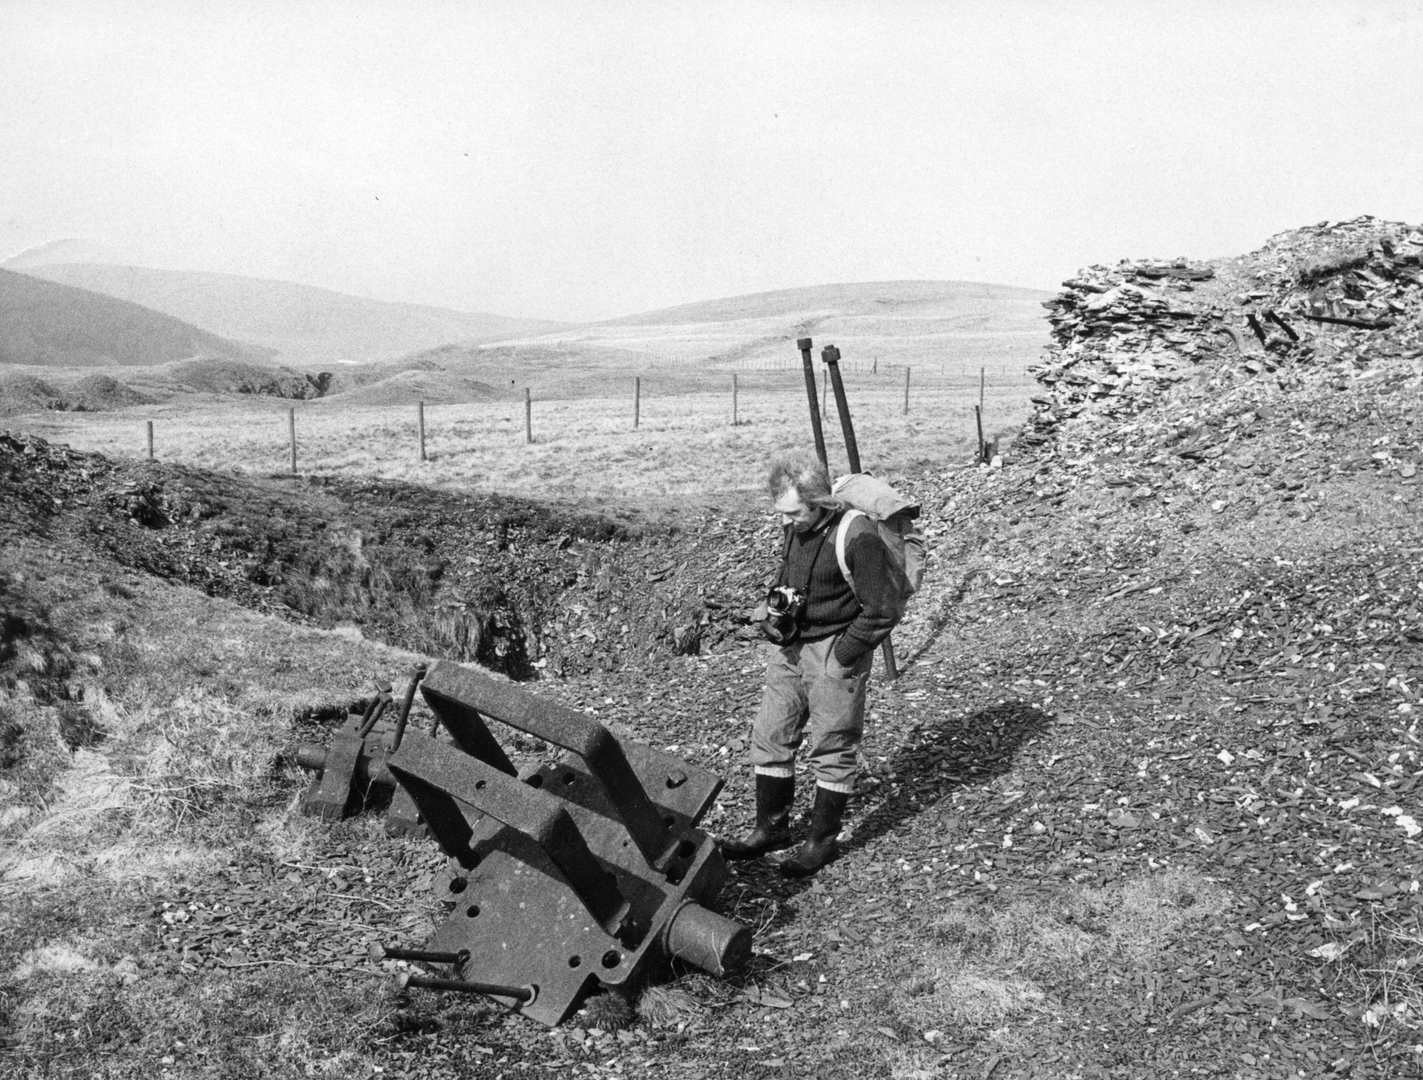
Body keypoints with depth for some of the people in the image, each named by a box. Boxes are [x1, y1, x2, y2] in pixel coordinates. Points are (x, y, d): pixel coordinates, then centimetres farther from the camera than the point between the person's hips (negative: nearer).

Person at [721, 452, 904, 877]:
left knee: (832, 749, 4)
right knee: (769, 736, 10)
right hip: (790, 649, 7)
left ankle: (823, 839, 19)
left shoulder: (857, 538, -21)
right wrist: (775, 612, 3)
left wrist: (840, 656, -14)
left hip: (835, 653, -7)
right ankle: (771, 827, 25)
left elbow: (882, 612, -17)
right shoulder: (796, 528, 2)